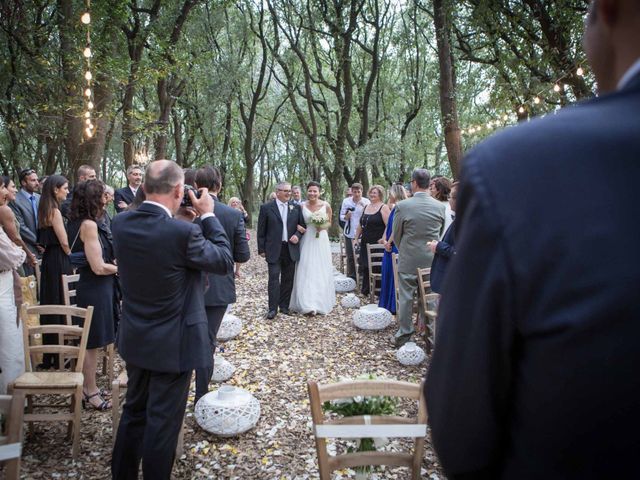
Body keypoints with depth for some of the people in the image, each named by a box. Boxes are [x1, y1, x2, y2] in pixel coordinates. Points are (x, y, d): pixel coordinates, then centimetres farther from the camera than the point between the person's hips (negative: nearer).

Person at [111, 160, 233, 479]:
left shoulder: (120, 223, -7)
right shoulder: (183, 232, -27)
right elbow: (225, 261, -12)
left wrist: (188, 219, 7)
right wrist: (207, 215, -5)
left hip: (134, 340, 7)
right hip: (172, 344, -7)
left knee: (134, 411, 24)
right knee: (163, 422, 11)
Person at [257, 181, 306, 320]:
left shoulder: (296, 207, 6)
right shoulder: (266, 207, -3)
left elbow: (303, 225, 13)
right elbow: (261, 230, 0)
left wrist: (298, 235, -7)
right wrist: (261, 249, -2)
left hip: (291, 248, 3)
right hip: (274, 249, -3)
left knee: (288, 279, 9)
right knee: (274, 278, -3)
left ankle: (284, 306, 20)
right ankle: (273, 308, 5)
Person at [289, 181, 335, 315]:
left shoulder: (326, 205, -1)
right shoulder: (302, 206, -1)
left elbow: (329, 222, 10)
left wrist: (323, 227, -10)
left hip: (321, 240, 0)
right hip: (306, 240, 0)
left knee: (321, 272, 6)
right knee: (307, 272, -3)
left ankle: (322, 302, 20)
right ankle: (309, 304, 1)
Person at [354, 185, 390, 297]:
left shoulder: (383, 208, -8)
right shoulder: (366, 207, 14)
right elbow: (360, 225, 20)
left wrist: (383, 239, -21)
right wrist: (356, 238, 15)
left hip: (377, 243, -7)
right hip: (365, 243, 7)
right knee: (365, 266, 10)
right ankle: (365, 289, 21)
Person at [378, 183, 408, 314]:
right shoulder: (394, 208, 13)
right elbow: (388, 226, 13)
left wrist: (388, 242, -10)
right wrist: (385, 240, -1)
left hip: (395, 248, -9)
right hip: (390, 247, 9)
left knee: (393, 275, 0)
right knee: (387, 274, 15)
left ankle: (393, 306, 10)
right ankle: (387, 304, 25)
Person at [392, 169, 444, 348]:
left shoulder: (402, 206, -13)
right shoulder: (440, 207, -3)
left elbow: (396, 236, -3)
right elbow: (440, 234, 8)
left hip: (408, 261, -3)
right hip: (432, 261, 3)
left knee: (405, 299, 6)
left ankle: (403, 335, 14)